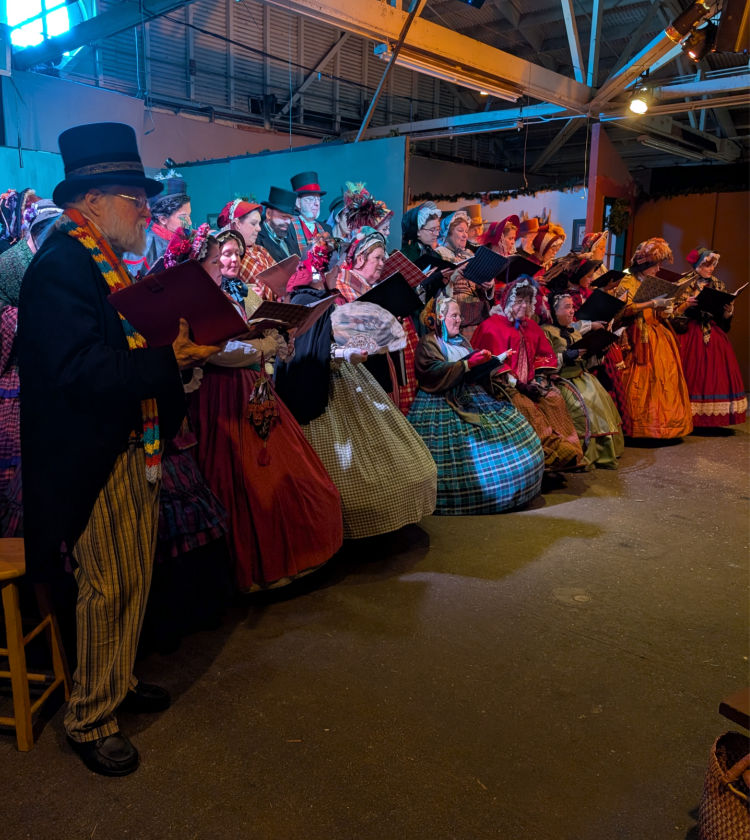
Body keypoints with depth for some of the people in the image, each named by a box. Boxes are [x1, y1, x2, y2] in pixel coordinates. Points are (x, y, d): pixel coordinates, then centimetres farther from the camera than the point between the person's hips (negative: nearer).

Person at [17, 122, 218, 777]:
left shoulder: (108, 263, 13)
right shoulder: (60, 268, -18)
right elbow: (81, 371, -28)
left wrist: (181, 346, 0)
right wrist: (168, 361, -25)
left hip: (133, 448, 10)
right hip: (92, 459, -9)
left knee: (135, 577, 19)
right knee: (109, 587, 1)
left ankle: (116, 682, 39)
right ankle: (90, 719, 22)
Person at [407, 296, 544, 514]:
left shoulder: (460, 341, 21)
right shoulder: (428, 343, -3)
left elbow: (477, 369, 19)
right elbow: (436, 373, -18)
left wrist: (499, 357, 4)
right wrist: (468, 364, -22)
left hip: (471, 396, 8)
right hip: (442, 404, -8)